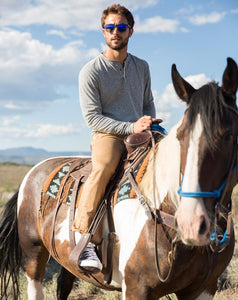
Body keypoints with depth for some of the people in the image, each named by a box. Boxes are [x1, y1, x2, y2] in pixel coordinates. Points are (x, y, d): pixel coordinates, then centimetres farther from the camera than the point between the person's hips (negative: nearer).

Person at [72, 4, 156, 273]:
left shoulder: (142, 67, 15)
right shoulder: (91, 71, -2)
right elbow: (92, 116, -7)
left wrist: (149, 125, 2)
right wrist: (131, 127, -16)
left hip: (140, 136, 5)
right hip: (107, 135, -5)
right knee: (103, 168, -37)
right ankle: (82, 238, -36)